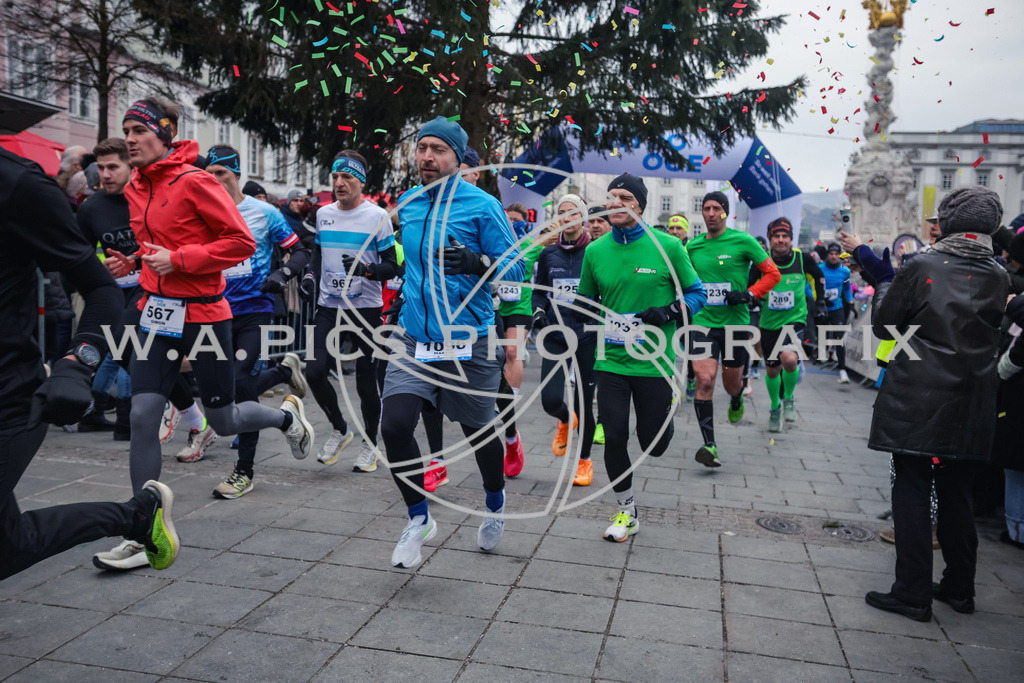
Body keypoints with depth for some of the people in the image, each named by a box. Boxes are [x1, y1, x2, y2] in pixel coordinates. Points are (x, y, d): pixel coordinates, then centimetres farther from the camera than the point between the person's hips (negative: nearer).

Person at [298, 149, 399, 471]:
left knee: (366, 382, 2)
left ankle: (370, 443, 22)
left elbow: (392, 266, -7)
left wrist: (365, 269, -24)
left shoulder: (377, 216, -6)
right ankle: (340, 429, 19)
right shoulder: (323, 214, 10)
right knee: (314, 372, -6)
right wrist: (310, 276, 7)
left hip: (366, 310, -4)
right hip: (329, 308, 4)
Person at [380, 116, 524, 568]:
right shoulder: (407, 205, 10)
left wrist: (476, 262, -26)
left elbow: (515, 267, -9)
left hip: (468, 343, -4)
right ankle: (419, 520, 13)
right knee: (394, 425, -11)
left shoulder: (482, 205, -7)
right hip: (413, 339, 4)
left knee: (477, 431, 12)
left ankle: (495, 503, 44)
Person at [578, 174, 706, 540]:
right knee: (614, 438, 1)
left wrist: (670, 312, -16)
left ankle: (666, 408, 43)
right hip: (611, 361, 2)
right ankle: (626, 511, 24)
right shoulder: (595, 251, 3)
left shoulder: (667, 246, -6)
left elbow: (696, 293, 2)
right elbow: (585, 300, 17)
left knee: (653, 445, 5)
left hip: (655, 362, -2)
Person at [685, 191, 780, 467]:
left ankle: (737, 401, 50)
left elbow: (773, 273, -1)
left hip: (736, 322, -1)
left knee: (732, 383, 11)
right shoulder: (693, 246, 6)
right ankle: (709, 445, -7)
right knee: (704, 380, -13)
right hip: (703, 321, 1)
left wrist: (749, 294, -13)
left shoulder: (743, 241, -4)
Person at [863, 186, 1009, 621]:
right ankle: (959, 588, 27)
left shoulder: (921, 268, -10)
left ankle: (913, 593, 5)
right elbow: (990, 331, 13)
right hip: (970, 406, 5)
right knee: (956, 495, 15)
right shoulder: (998, 278, 3)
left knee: (912, 492, 2)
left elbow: (882, 324, -4)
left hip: (917, 400, -4)